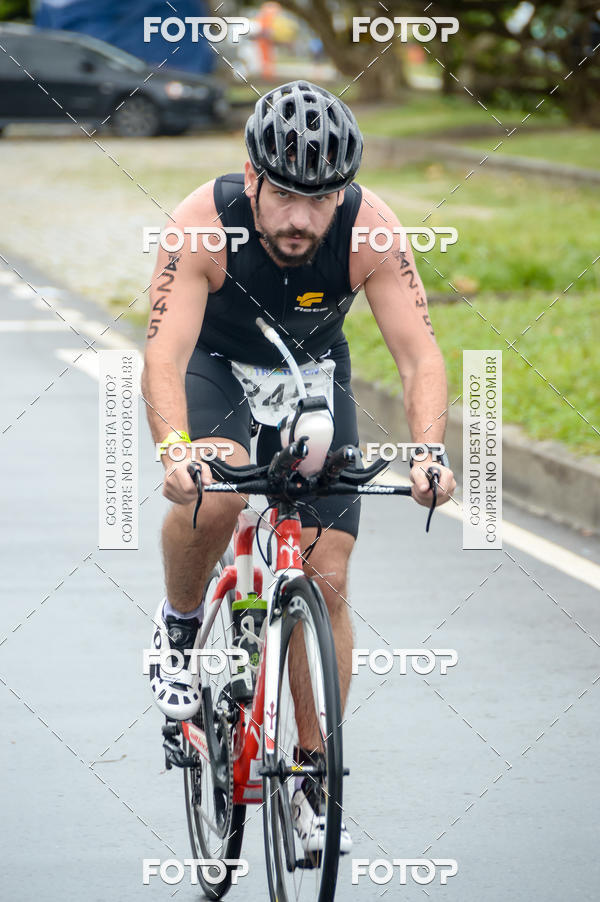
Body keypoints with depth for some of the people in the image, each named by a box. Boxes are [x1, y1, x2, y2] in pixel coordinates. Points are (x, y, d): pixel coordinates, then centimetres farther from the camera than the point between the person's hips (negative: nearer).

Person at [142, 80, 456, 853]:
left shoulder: (369, 229, -29)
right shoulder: (205, 223, -33)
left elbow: (419, 354, -31)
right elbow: (164, 354, -40)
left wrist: (428, 451, -49)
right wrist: (175, 449, -59)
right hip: (215, 364, -2)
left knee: (325, 581, -6)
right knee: (215, 491, -34)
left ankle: (314, 782, 5)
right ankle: (179, 628, -5)